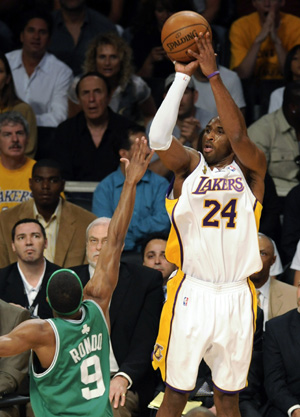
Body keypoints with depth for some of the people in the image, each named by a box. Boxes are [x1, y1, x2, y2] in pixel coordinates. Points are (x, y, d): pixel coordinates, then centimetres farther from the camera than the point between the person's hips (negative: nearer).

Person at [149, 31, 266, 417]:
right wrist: (183, 76, -17)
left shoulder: (251, 169, 3)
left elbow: (238, 136, -17)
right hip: (191, 294, -1)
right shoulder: (189, 165, 4)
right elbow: (158, 137, -15)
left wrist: (213, 75, -21)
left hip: (235, 297, 1)